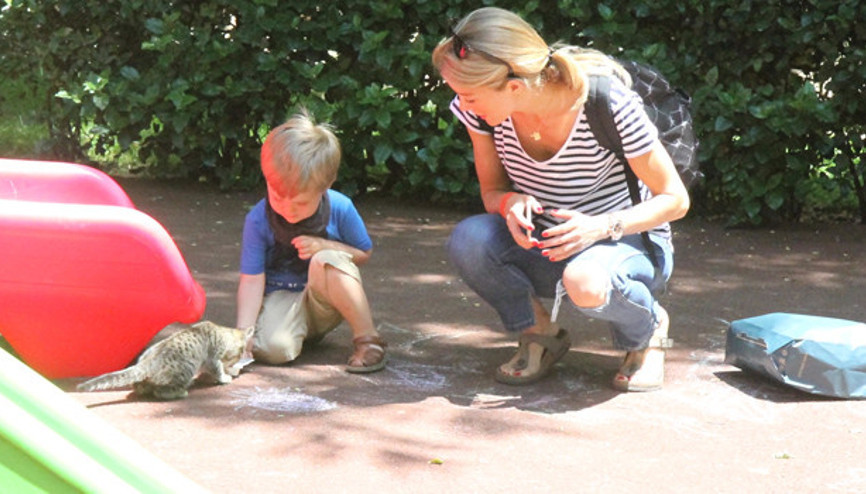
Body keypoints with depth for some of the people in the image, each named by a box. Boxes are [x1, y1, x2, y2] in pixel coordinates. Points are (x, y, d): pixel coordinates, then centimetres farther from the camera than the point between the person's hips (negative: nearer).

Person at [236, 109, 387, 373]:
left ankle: (367, 339, -21)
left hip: (325, 302, 0)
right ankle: (297, 331, 7)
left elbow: (363, 254, 0)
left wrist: (325, 247, -20)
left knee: (326, 261, -33)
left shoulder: (340, 208, -13)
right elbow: (252, 280, -15)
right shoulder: (258, 220, -14)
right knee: (273, 348, -32)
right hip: (281, 297, 0)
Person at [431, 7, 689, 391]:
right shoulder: (480, 111, -14)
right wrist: (511, 202, -25)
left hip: (627, 242, -4)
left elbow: (674, 199, -15)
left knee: (585, 283, -39)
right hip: (542, 247, 4)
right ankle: (540, 335, 0)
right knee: (468, 239, -28)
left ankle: (648, 327, -2)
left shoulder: (607, 104, -26)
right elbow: (492, 191, 1)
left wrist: (602, 227, -33)